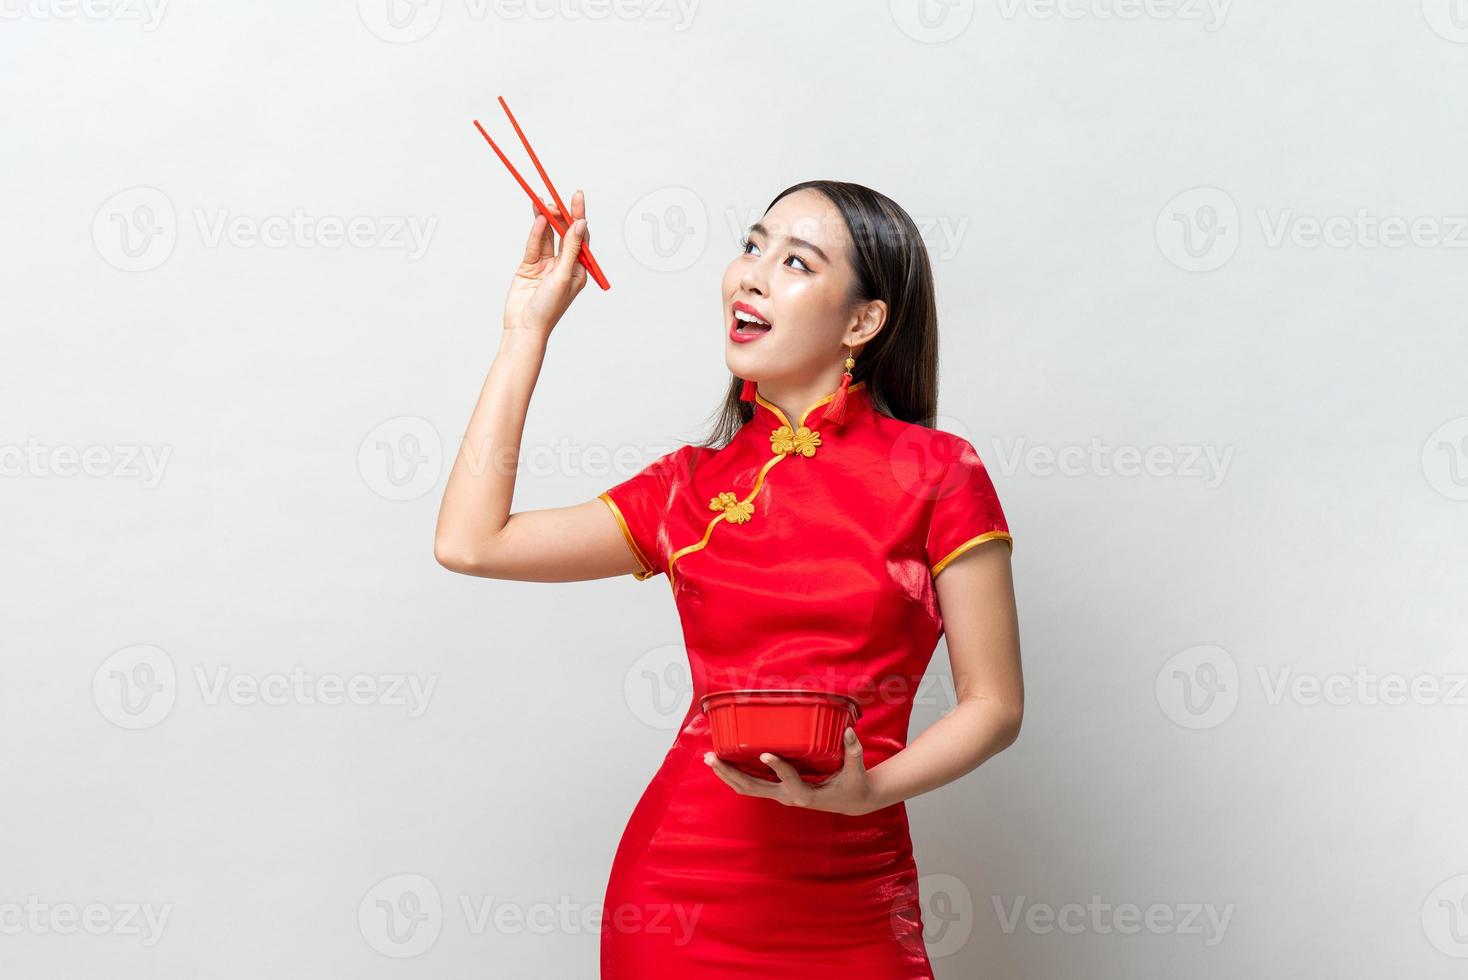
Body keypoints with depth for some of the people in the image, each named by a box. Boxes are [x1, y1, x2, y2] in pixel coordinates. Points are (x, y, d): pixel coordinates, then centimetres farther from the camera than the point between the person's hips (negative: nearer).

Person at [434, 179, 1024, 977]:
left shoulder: (936, 473, -3)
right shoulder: (692, 488, 6)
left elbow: (994, 703, -2)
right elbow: (470, 542, 0)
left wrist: (868, 791, -19)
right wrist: (528, 330, 5)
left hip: (849, 909, -2)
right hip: (682, 878, 2)